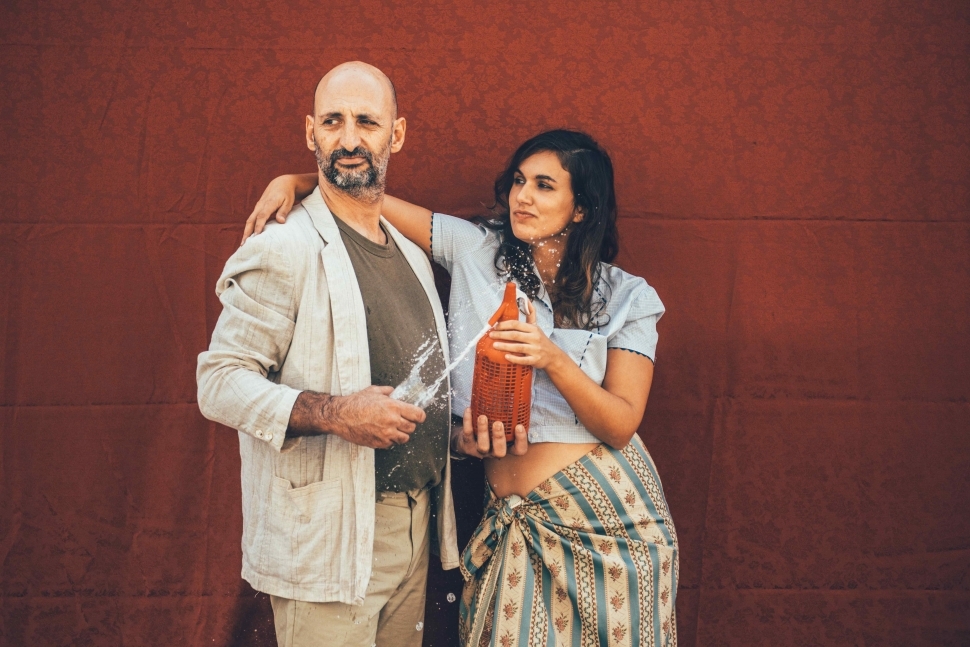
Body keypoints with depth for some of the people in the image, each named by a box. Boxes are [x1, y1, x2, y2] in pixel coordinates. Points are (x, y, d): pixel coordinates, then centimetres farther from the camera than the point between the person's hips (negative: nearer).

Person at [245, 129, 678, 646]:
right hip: (517, 520, 1)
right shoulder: (475, 249, 3)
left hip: (607, 510, -1)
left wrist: (553, 359, -21)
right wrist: (292, 181, -10)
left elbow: (622, 426, -8)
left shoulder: (626, 298, 0)